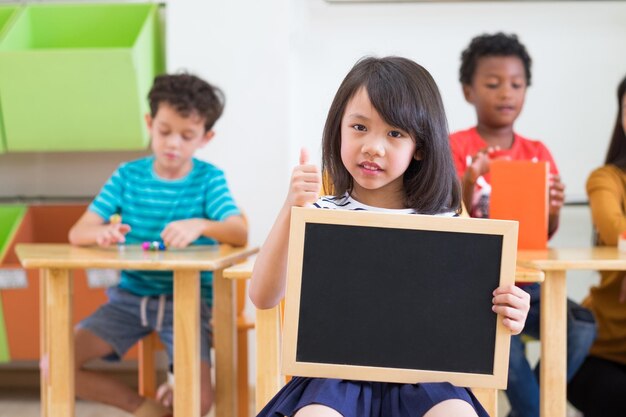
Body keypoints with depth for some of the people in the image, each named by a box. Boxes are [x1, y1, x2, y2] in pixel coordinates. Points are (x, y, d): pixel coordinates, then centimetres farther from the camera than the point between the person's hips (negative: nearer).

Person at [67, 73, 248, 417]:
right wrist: (102, 233, -26)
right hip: (130, 296, 3)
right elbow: (77, 233, -2)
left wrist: (201, 225, -39)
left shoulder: (208, 178, -3)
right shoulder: (128, 175, 4)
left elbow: (240, 234, -18)